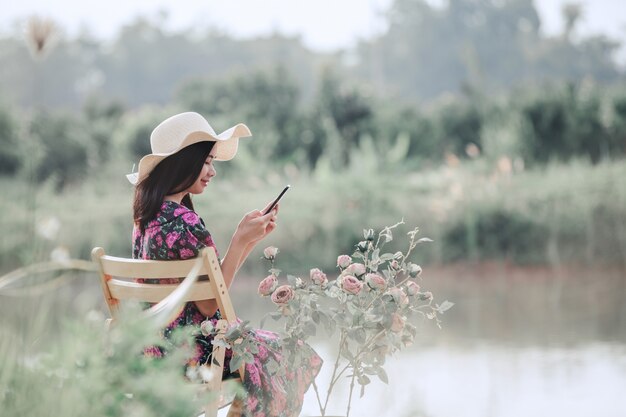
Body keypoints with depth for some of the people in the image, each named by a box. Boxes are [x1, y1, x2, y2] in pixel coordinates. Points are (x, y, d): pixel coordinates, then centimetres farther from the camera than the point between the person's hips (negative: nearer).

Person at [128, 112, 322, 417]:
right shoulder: (184, 222, -23)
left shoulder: (149, 215, 6)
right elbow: (209, 302, -20)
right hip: (191, 353, -9)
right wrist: (240, 239, -18)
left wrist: (252, 236, 9)